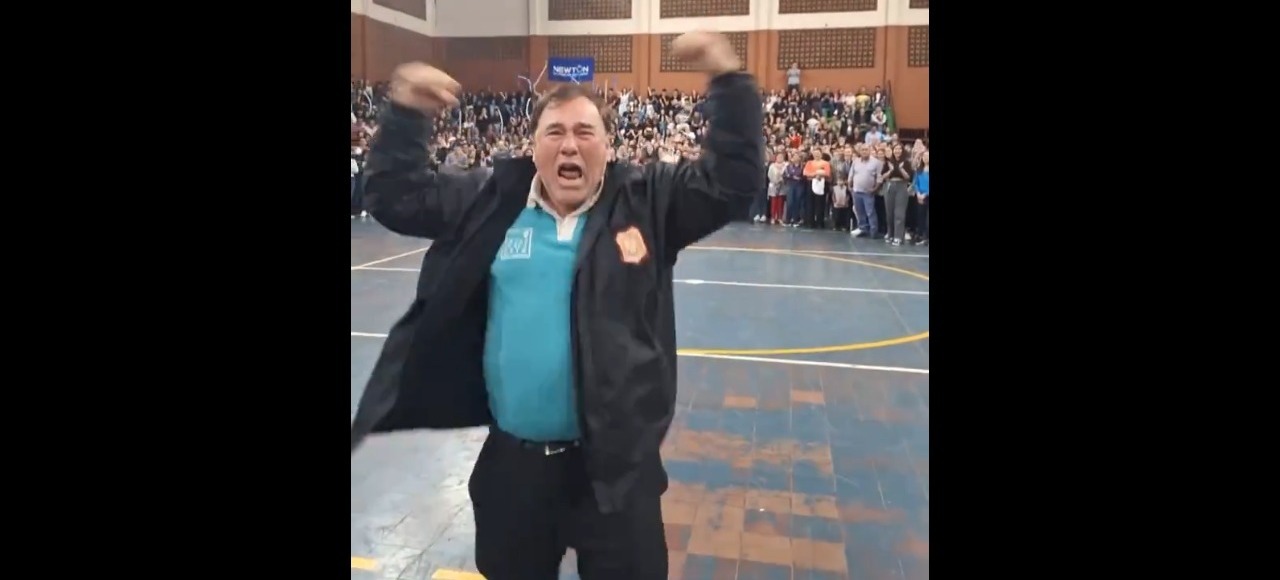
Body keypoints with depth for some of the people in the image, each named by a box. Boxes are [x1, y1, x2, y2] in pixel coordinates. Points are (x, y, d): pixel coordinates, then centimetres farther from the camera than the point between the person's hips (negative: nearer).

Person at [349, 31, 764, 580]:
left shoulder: (646, 200, -2)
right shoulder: (490, 202, 3)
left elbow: (734, 178, -7)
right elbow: (392, 194, 10)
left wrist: (727, 78, -14)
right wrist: (405, 111, 1)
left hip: (615, 462, -2)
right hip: (512, 458, 3)